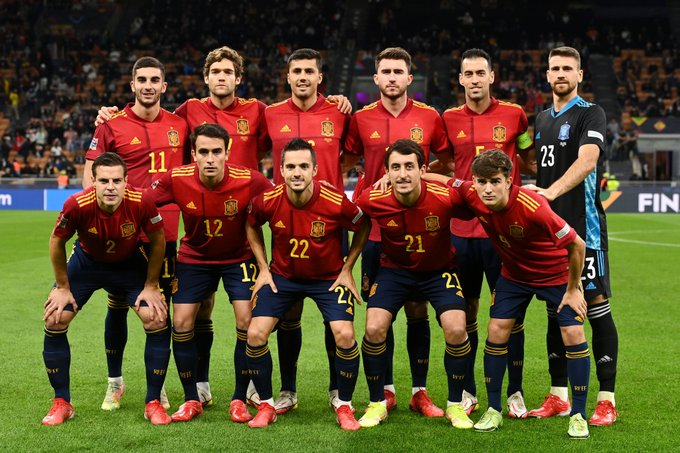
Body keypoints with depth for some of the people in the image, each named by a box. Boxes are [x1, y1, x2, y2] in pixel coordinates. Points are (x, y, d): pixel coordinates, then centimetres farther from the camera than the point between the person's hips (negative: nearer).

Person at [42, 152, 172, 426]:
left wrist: (151, 286, -9)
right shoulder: (77, 205, -33)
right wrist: (62, 287, -7)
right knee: (54, 320, -11)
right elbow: (57, 241, -12)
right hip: (86, 261, 0)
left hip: (130, 264, 0)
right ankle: (61, 403, 6)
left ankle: (153, 403, 1)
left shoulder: (141, 203, -33)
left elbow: (158, 241, -12)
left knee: (157, 319, -15)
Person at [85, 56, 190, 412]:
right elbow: (90, 175, 0)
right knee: (117, 307, 6)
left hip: (166, 232, 2)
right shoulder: (112, 125, -2)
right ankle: (115, 382, 21)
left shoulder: (179, 125, 7)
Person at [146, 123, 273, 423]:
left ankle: (239, 399, 5)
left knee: (247, 321, -13)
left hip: (239, 257, -1)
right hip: (194, 256, 2)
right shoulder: (176, 180, -23)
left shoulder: (250, 181, -27)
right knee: (181, 323, -4)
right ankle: (192, 400, 13)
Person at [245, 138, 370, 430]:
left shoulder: (336, 202, -25)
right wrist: (263, 269, 1)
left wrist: (346, 270, -5)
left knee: (345, 335, -18)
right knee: (255, 335, -11)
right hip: (282, 275, 2)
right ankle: (266, 405, 10)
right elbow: (252, 226, 5)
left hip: (329, 277, -2)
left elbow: (363, 227, -5)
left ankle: (344, 406, 5)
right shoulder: (267, 201, -19)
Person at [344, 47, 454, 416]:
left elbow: (446, 161, 14)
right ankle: (386, 390, 15)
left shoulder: (429, 117, 2)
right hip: (375, 229, 0)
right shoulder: (361, 119, 3)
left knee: (418, 312, 3)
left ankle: (419, 392, 13)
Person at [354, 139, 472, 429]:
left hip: (439, 269, -1)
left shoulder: (445, 198, -27)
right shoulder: (372, 201, -22)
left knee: (456, 330, -18)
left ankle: (455, 405, 4)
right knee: (374, 329, -15)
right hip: (394, 269, 1)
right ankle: (377, 404, 7)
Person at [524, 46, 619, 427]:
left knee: (597, 306, -6)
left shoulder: (591, 114, -5)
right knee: (556, 310, 9)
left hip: (584, 226, -7)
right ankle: (558, 396, 17)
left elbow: (587, 159, -22)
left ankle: (607, 400, -1)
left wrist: (552, 191, -35)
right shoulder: (542, 119, 17)